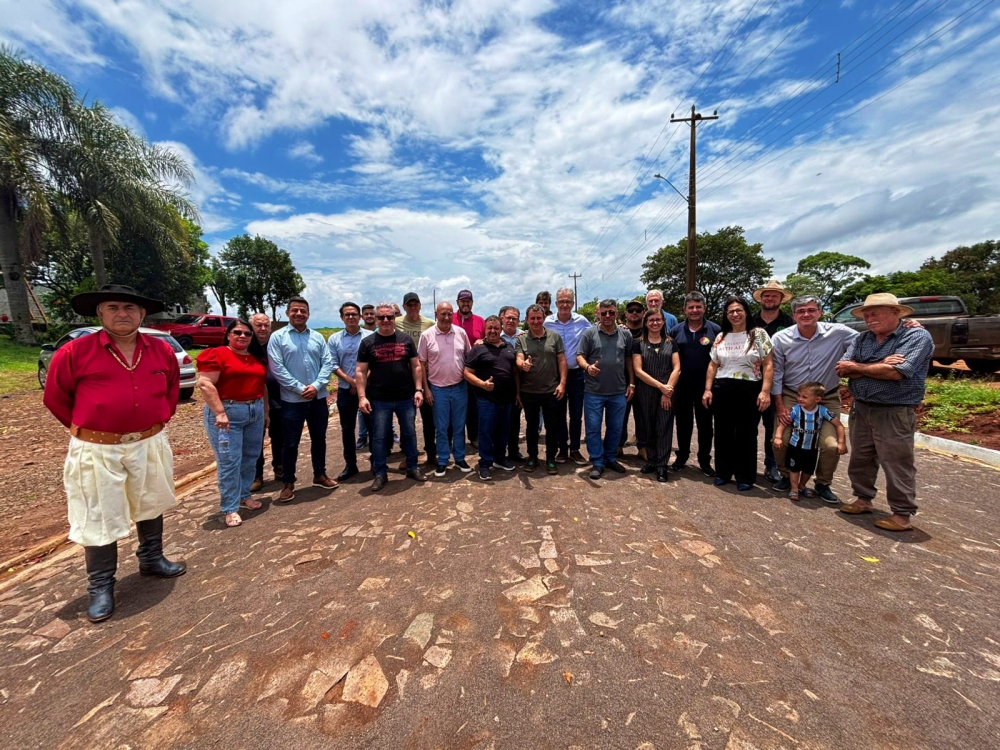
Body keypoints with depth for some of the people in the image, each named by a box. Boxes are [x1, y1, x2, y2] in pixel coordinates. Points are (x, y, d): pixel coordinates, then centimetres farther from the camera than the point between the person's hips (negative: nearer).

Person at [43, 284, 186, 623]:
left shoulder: (162, 351, -1)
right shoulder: (75, 352, -10)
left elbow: (172, 388, 16)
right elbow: (55, 398, 1)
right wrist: (84, 427, 3)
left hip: (150, 444, 3)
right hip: (97, 450, -3)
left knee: (151, 506, 18)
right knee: (98, 519, 6)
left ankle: (151, 559, 39)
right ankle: (100, 585, 24)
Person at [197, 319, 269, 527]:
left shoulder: (258, 358, 13)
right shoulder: (217, 354, -6)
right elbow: (205, 384, -14)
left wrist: (266, 411, 18)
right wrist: (220, 413, -21)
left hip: (255, 412, 7)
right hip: (228, 412, -6)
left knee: (251, 458, 13)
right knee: (229, 461, -3)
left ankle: (244, 496, 29)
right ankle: (230, 509, 7)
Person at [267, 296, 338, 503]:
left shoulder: (318, 337, 7)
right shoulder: (277, 337, -3)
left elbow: (328, 363, 1)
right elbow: (277, 368, -10)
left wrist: (316, 385, -14)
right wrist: (300, 388, -16)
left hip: (318, 398, 3)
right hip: (292, 400, -3)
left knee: (319, 439, 15)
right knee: (290, 443, 6)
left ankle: (319, 475, 32)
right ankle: (288, 482, 22)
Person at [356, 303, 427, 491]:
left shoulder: (406, 339, 5)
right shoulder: (368, 342, 0)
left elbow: (416, 366, 7)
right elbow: (361, 372, -1)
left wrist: (418, 389, -1)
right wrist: (362, 396, -9)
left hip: (406, 398, 2)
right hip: (379, 400, -1)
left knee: (410, 433, 12)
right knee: (379, 437, 7)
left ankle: (413, 467, 28)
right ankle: (380, 473, 22)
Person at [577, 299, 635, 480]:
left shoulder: (626, 335, 6)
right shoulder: (589, 333, -3)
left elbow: (629, 359, 11)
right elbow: (579, 356, -4)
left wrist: (631, 383, 8)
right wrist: (588, 367, -25)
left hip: (619, 392, 3)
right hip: (594, 392, -2)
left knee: (615, 428, 13)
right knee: (593, 429, 3)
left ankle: (611, 458, 31)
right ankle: (597, 462, 17)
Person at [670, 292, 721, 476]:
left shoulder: (715, 330, -2)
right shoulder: (676, 331, 4)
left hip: (705, 387, -1)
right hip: (681, 386, 2)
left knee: (705, 424, 10)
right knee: (683, 423, 12)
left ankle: (705, 460, 24)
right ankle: (682, 456, 28)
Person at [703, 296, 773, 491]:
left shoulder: (759, 334, -1)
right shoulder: (720, 337, 9)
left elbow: (767, 365, -6)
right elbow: (713, 366, 11)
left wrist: (765, 391, -15)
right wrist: (708, 389, 3)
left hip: (749, 390, -3)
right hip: (722, 390, 3)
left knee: (746, 435, 6)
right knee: (723, 433, 10)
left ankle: (745, 477, 19)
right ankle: (723, 473, 24)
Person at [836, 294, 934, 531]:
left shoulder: (917, 337, -8)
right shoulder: (862, 339, 9)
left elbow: (896, 372, -20)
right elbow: (842, 370, -2)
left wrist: (856, 366, -8)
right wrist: (879, 366, -15)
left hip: (894, 413, -6)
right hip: (861, 409, 6)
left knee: (897, 465, 2)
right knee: (860, 460, 15)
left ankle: (902, 514, 15)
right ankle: (863, 499, 30)